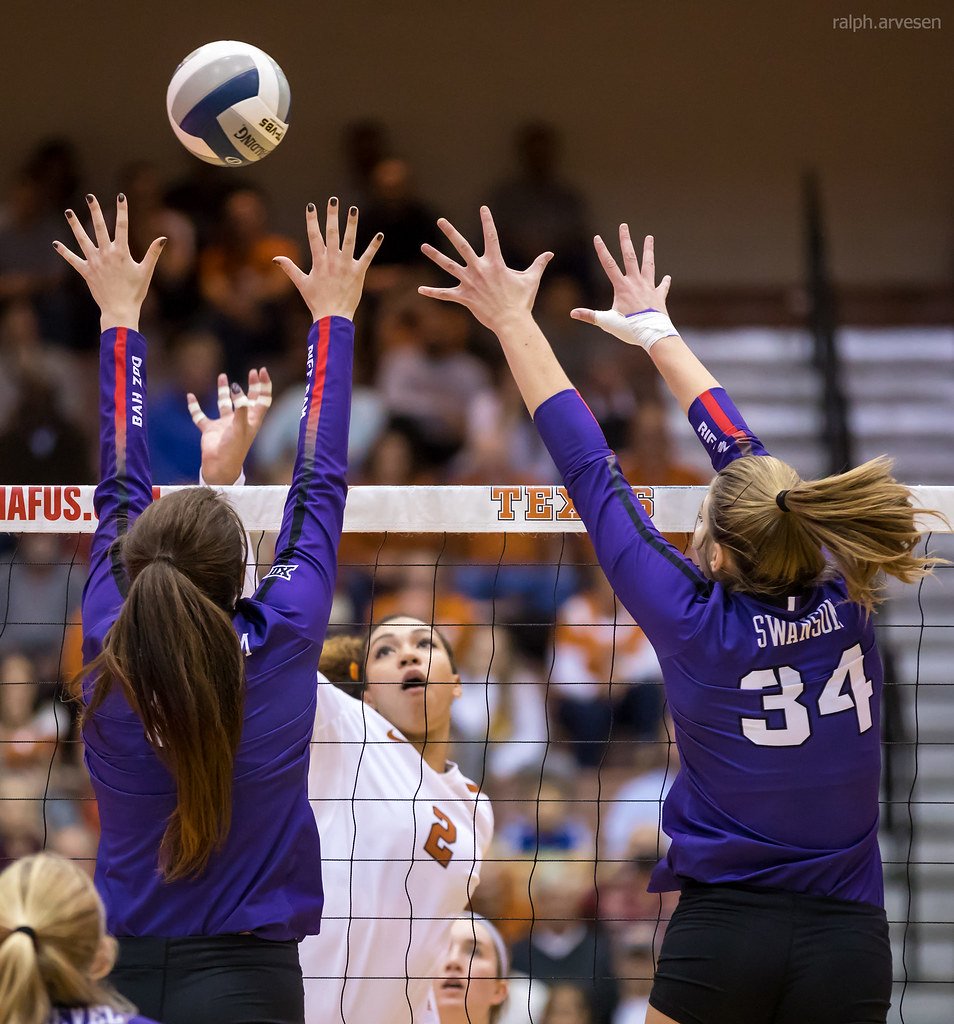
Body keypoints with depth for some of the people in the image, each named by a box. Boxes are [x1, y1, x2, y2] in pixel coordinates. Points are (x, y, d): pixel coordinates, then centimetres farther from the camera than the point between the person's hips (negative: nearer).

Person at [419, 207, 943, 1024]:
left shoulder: (699, 625, -11)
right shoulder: (844, 604, -2)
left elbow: (592, 475, -4)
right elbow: (746, 455, 11)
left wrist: (516, 324, 5)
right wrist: (656, 330, 24)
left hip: (722, 931, -3)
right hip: (848, 945, 3)